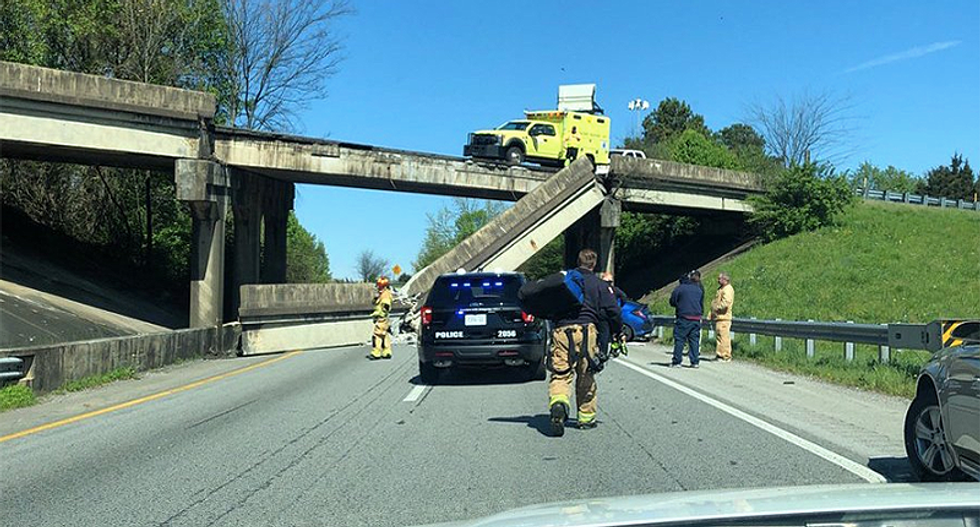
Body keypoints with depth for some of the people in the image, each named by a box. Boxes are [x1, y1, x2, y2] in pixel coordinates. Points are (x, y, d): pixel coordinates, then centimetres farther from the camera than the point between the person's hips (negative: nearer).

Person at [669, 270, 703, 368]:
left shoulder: (679, 289, -2)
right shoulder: (699, 289, 12)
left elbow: (672, 302, 0)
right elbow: (702, 304, 18)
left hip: (683, 318, -4)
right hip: (696, 319, 4)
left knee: (679, 340, -1)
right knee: (694, 340, 7)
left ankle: (676, 362, -1)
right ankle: (695, 362, 6)